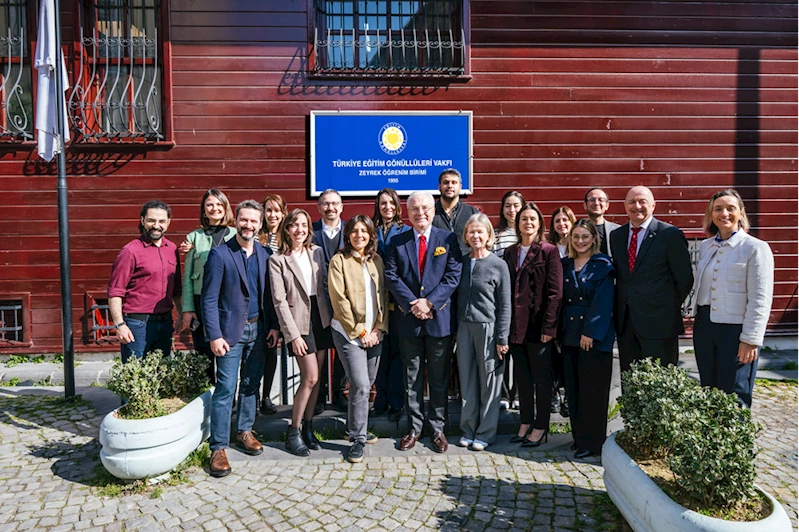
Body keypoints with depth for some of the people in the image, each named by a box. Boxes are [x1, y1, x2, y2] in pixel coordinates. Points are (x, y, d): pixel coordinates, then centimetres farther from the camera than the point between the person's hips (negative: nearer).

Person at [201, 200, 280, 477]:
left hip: (258, 329, 5)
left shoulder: (266, 254, 5)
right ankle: (218, 448, 7)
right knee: (226, 388, -3)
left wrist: (273, 326, 3)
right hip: (231, 330, -4)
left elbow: (270, 294, 9)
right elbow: (209, 299, -10)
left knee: (252, 384, 14)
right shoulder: (220, 254, -8)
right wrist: (214, 335, -14)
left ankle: (244, 431, 31)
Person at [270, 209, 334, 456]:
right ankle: (293, 432, 10)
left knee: (315, 378, 9)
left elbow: (326, 284, 10)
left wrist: (332, 315, 3)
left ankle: (307, 427, 25)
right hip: (299, 322, -4)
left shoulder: (317, 252, 6)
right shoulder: (277, 260, -7)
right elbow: (280, 301, -10)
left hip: (321, 319, 5)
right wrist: (293, 334, -14)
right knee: (310, 378, -6)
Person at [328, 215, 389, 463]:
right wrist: (359, 332, -10)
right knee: (360, 386, -10)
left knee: (367, 384, 11)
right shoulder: (339, 261, -5)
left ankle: (356, 428, 30)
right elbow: (339, 300, -9)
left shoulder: (377, 260, 10)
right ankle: (358, 438, 6)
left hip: (374, 333, 5)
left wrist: (378, 329, 0)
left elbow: (384, 296, 10)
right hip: (349, 333, -5)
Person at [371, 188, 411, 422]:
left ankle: (396, 403, 11)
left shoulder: (405, 231, 3)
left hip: (397, 299, -2)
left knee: (397, 349, 2)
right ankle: (381, 400, 19)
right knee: (379, 348, 7)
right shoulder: (372, 231, 11)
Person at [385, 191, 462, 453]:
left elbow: (453, 276, -6)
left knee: (439, 378, 9)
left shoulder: (448, 239, 1)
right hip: (409, 319, 1)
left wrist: (429, 302, -15)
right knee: (412, 377, 11)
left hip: (439, 317, -1)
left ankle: (437, 427, 23)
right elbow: (391, 277, -2)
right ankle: (414, 427, 24)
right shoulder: (397, 242, 5)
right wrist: (412, 303, -13)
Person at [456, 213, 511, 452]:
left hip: (488, 327, -4)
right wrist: (455, 328, 6)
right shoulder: (462, 262, 8)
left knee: (489, 380, 5)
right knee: (467, 380, 9)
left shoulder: (498, 265, -3)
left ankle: (486, 432, 17)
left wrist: (502, 338, -8)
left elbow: (505, 305, -4)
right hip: (464, 326, 4)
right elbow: (457, 296, 11)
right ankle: (468, 428, 22)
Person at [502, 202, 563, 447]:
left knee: (541, 377, 6)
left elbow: (555, 291, -9)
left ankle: (540, 427, 18)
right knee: (522, 376, 14)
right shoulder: (510, 253, 10)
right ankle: (525, 422, 27)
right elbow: (505, 289, 10)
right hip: (515, 325, 5)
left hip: (537, 325, -5)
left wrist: (548, 326, -15)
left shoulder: (549, 251, -4)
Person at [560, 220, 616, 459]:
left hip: (595, 335, -5)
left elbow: (603, 301, -11)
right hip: (569, 335, 5)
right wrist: (558, 330, 5)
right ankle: (578, 436, 22)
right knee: (573, 387, 9)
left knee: (592, 388, -1)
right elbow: (560, 300, 11)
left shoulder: (603, 265, -3)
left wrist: (591, 331, -17)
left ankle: (591, 441, 9)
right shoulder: (564, 265, 11)